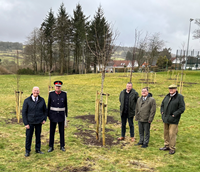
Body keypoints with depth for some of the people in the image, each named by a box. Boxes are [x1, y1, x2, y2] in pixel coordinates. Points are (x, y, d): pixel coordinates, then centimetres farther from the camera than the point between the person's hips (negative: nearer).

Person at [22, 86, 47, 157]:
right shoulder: (27, 101, -11)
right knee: (28, 136, 4)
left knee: (38, 135, 11)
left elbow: (45, 110, 9)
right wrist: (26, 123, -10)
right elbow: (24, 112, -7)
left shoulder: (42, 100, -4)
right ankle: (27, 151, 22)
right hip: (30, 122, -2)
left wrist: (44, 119, 0)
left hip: (39, 122, 2)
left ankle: (38, 149, 27)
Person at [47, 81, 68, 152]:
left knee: (62, 131, 7)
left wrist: (66, 114, 3)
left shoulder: (64, 94, -4)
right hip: (53, 114, 0)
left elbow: (65, 105, 3)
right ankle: (51, 147, 18)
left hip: (61, 114, 0)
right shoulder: (51, 93, -6)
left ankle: (62, 146, 21)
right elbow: (49, 104, 1)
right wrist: (48, 115, 2)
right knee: (52, 131, 5)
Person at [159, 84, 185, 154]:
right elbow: (162, 105, 23)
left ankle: (172, 148, 8)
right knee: (166, 133, 14)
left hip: (173, 120, -6)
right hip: (166, 119, 7)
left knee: (172, 134, -4)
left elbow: (182, 108, -13)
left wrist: (174, 114, -17)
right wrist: (162, 112, 8)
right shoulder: (167, 96, 11)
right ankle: (166, 146, 27)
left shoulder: (179, 97, -8)